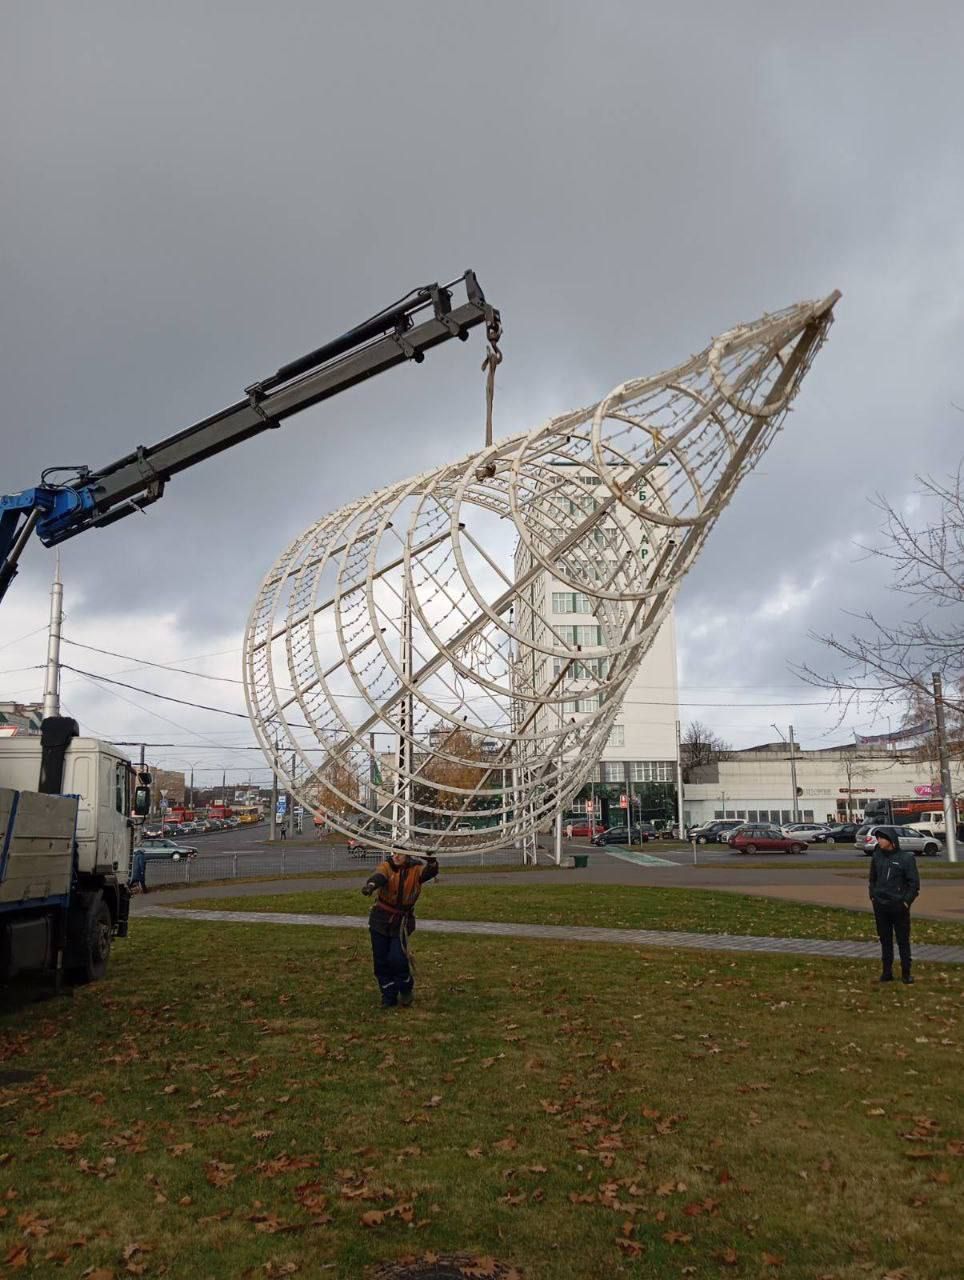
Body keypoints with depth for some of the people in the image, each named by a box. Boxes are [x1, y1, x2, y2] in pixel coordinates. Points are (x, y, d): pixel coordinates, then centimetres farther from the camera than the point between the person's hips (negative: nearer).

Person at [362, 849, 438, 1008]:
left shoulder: (416, 870, -8)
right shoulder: (386, 866, -11)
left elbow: (432, 871, -27)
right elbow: (378, 876, -33)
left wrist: (431, 860, -51)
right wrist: (371, 885, -57)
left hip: (401, 922, -1)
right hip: (380, 920, 1)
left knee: (397, 958, -13)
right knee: (380, 961, 7)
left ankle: (406, 989, 16)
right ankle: (388, 996, 26)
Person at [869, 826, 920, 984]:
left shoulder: (906, 858, -9)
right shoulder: (877, 856, 4)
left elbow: (914, 883, -6)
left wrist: (906, 901, -9)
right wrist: (873, 896, 8)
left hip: (899, 906, -4)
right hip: (880, 906, 4)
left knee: (903, 940, 5)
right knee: (885, 940, 10)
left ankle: (906, 972, 14)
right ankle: (886, 971, 18)